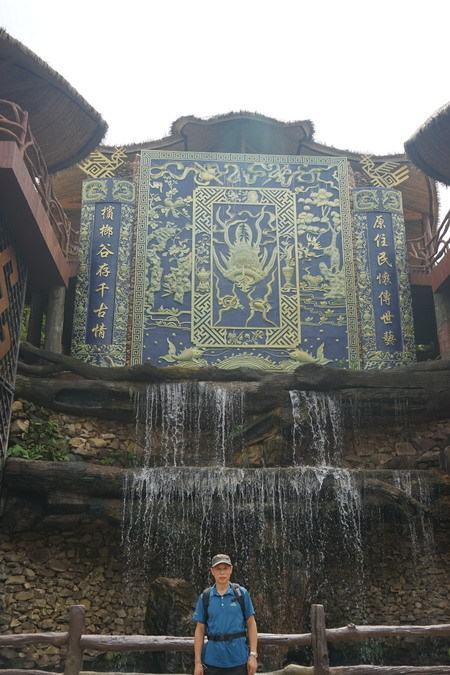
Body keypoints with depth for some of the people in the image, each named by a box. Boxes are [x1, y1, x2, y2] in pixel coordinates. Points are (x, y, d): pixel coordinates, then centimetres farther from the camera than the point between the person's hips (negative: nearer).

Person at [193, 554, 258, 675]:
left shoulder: (242, 593, 2)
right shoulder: (204, 597, 4)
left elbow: (251, 624, 3)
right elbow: (200, 630, 5)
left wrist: (253, 655, -4)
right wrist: (198, 662, 0)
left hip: (239, 660, -1)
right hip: (212, 661, 1)